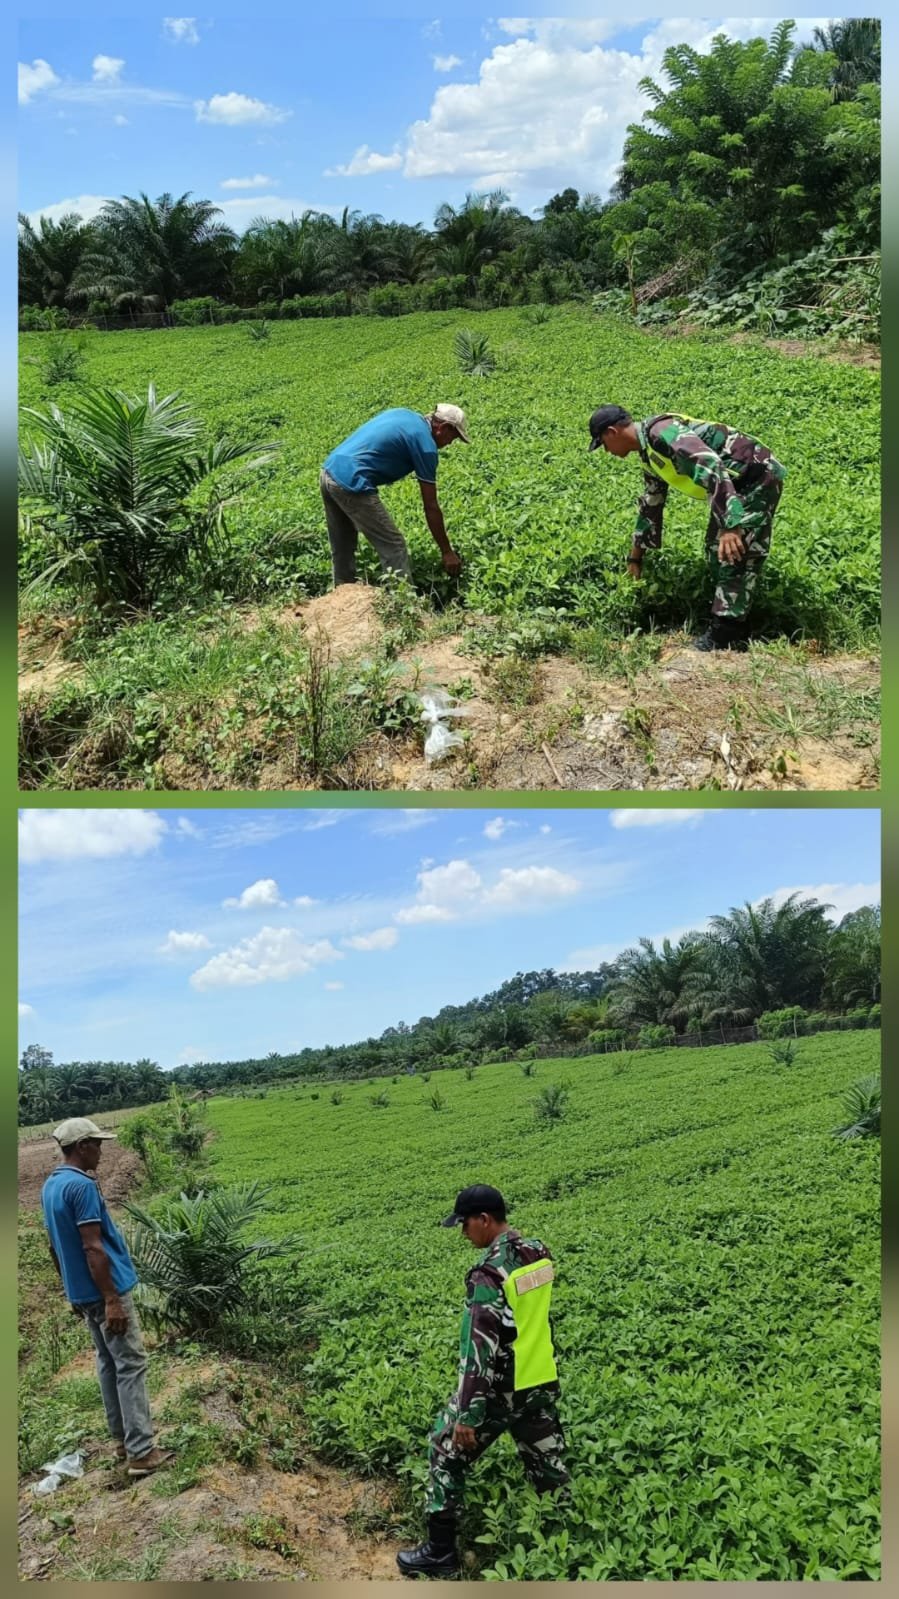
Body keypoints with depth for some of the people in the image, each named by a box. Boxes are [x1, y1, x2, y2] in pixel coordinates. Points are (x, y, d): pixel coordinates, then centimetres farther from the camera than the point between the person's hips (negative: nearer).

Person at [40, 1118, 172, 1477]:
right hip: (103, 1291, -9)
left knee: (108, 1364, 17)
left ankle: (123, 1440, 24)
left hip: (81, 1293, 9)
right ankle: (141, 1452, -4)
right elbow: (92, 1248, -25)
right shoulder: (82, 1186, -22)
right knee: (130, 1366, -5)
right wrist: (112, 1300, -23)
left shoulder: (50, 1186, 8)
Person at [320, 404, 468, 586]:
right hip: (351, 483, -9)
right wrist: (447, 551, 5)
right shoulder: (425, 443, -3)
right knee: (394, 549, -2)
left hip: (330, 471, 9)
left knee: (342, 549, 19)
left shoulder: (403, 413, 20)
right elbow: (431, 506, -2)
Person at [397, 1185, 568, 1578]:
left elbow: (482, 1348, -26)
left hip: (499, 1388, -7)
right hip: (541, 1382, 7)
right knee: (548, 1464, 17)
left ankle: (440, 1552, 20)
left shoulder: (490, 1271, -25)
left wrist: (469, 1415, -22)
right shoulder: (539, 1253, 0)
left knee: (447, 1453, 11)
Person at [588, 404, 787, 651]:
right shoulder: (650, 451, 13)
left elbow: (713, 469, -31)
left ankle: (725, 637, -10)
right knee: (717, 551, 13)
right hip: (739, 482, 11)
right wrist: (636, 556, 33)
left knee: (735, 557, -12)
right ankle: (731, 632, 17)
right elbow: (650, 503, 27)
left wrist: (731, 525, -38)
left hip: (758, 477, -11)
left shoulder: (663, 433, -20)